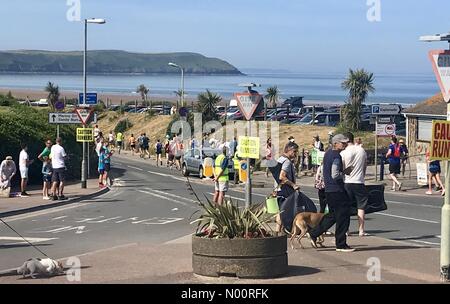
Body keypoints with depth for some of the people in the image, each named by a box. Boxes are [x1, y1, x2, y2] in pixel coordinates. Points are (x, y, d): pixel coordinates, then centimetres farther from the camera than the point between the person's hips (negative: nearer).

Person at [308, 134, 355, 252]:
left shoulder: (328, 153, 13)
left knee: (332, 215, 20)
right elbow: (335, 175, -25)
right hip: (337, 189, -10)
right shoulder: (336, 156, -18)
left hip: (329, 189, 10)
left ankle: (313, 233, 21)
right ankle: (341, 245, 3)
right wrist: (345, 172, -10)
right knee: (342, 217, -2)